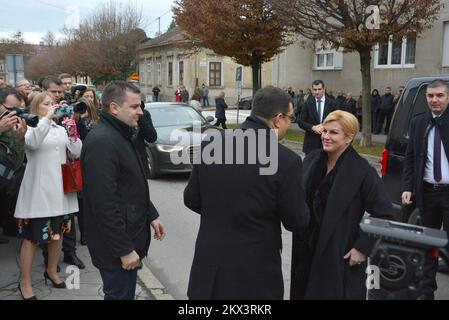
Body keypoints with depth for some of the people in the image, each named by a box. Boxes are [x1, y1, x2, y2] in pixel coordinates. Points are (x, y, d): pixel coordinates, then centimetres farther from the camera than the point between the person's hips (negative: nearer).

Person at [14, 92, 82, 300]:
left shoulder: (61, 129, 12)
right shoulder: (30, 127, -3)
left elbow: (77, 153, 3)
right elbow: (33, 143, -27)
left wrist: (72, 130, -8)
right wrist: (47, 118, -30)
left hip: (60, 189, 6)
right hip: (37, 190, -5)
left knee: (58, 233, 16)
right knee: (32, 237, 0)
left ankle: (51, 271, 35)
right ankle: (25, 283, 12)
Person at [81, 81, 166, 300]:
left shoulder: (121, 135, 12)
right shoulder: (102, 141, -22)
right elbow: (104, 204, -26)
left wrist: (151, 215, 15)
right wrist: (124, 249, -23)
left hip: (129, 235, 10)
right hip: (116, 246, -10)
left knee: (126, 293, 21)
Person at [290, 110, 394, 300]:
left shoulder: (362, 171, -16)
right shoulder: (311, 160, 0)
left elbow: (384, 215, -13)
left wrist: (363, 247, -14)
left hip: (341, 254, -5)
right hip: (307, 248, 5)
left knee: (335, 293, 7)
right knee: (305, 292, 15)